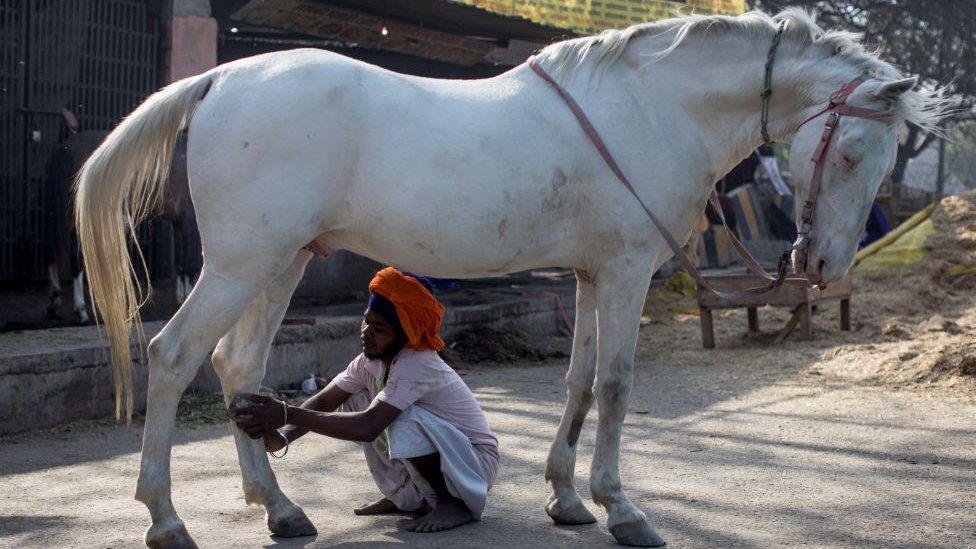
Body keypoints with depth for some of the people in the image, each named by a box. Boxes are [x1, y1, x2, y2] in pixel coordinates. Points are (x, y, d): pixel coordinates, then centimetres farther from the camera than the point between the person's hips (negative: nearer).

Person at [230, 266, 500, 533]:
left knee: (406, 419, -34)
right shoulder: (370, 361, -5)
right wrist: (282, 437, -29)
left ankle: (453, 503, -12)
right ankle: (401, 495, 9)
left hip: (475, 462, -8)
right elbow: (321, 402, -8)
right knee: (354, 404, -5)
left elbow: (367, 427, -40)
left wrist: (287, 414, -42)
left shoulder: (417, 365, -30)